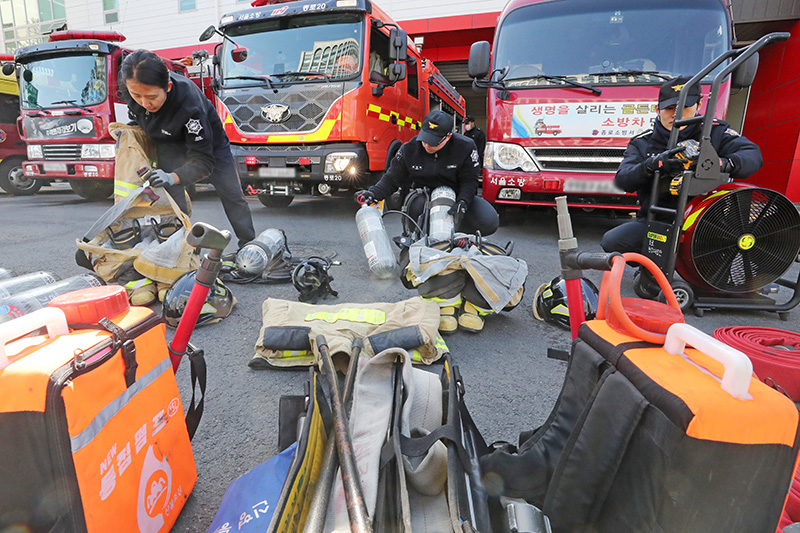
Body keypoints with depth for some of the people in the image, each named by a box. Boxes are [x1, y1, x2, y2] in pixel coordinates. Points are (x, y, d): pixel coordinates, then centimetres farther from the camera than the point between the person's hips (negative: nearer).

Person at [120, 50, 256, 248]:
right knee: (172, 195, -13)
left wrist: (173, 177, -53)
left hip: (207, 138, -3)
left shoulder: (189, 102, -42)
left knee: (231, 193, 2)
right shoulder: (131, 88, -27)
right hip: (169, 141, 4)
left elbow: (203, 160, -41)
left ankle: (249, 244, 18)